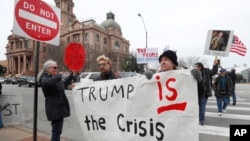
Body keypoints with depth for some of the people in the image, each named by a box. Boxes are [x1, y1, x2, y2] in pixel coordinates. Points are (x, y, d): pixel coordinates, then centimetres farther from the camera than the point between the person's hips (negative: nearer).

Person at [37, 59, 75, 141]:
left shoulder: (54, 78, 14)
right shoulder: (45, 78, -13)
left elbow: (64, 84, 32)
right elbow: (47, 83, -41)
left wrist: (72, 75, 31)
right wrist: (58, 76, -27)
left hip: (60, 108, 9)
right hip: (54, 109, -9)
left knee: (58, 131, 18)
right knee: (56, 131, -6)